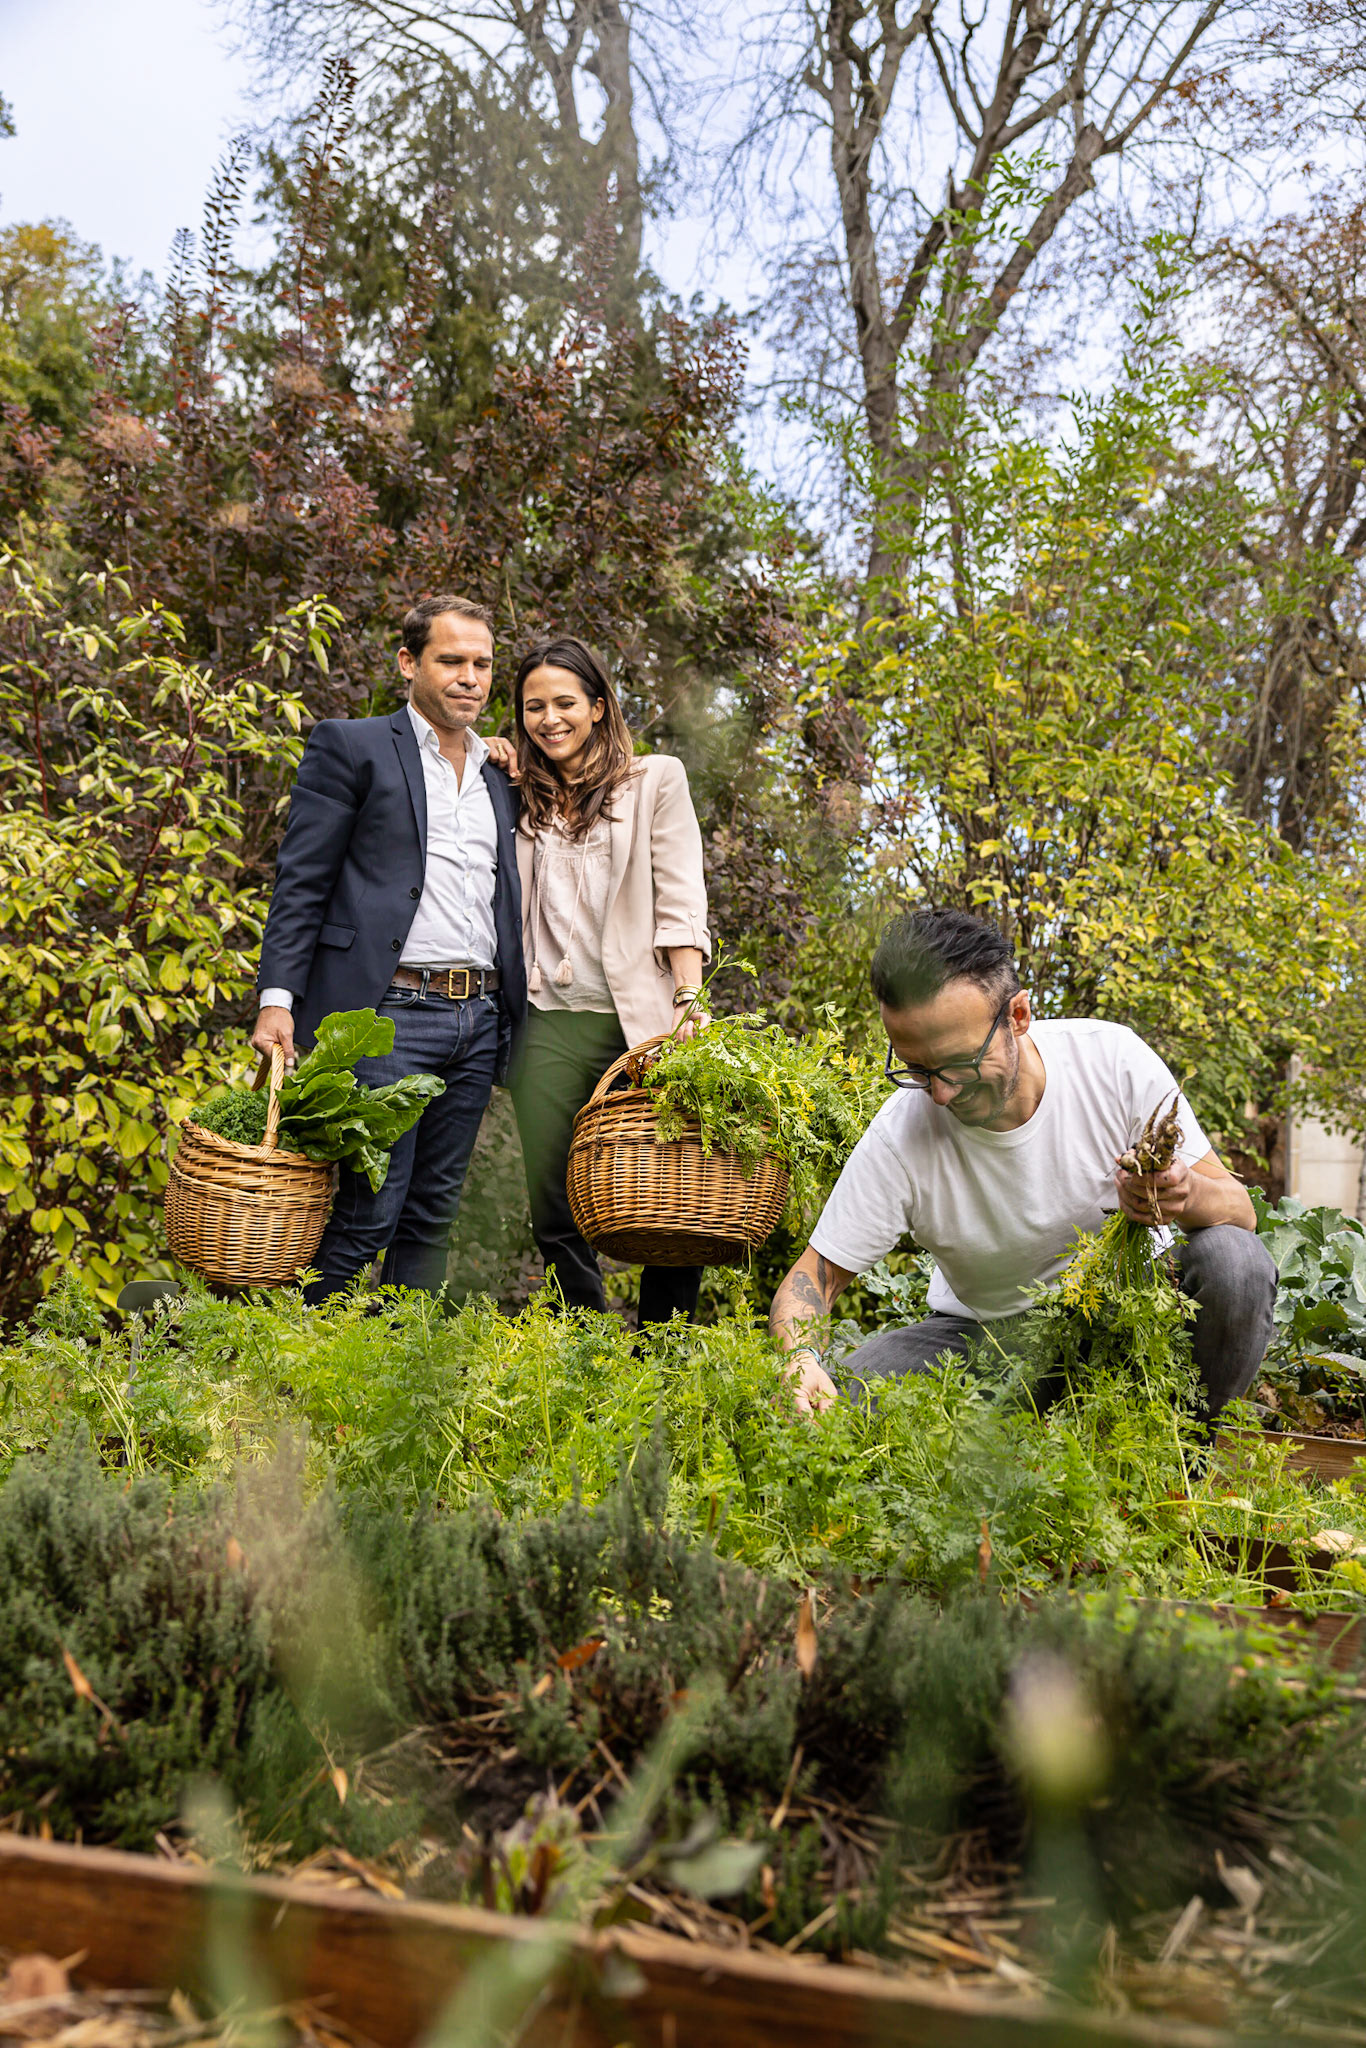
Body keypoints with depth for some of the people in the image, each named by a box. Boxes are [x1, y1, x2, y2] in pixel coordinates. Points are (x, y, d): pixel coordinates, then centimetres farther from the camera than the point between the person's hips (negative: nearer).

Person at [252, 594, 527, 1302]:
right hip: (387, 1011, -5)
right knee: (369, 1211, -7)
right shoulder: (350, 746, 5)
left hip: (479, 1021, 6)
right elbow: (301, 883, -2)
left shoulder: (500, 776, 20)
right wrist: (278, 998, -12)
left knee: (433, 1213, 9)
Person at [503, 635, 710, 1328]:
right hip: (551, 1022, 3)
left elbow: (680, 903, 2)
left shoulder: (656, 780, 9)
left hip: (639, 1019, -3)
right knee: (552, 1207, 2)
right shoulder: (523, 800, 19)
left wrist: (688, 1000, -10)